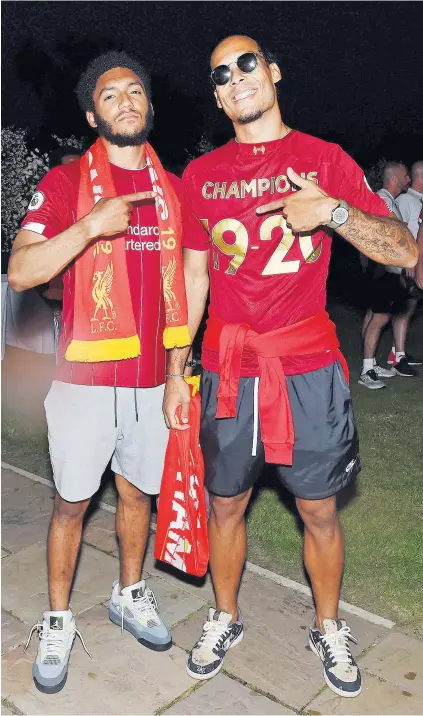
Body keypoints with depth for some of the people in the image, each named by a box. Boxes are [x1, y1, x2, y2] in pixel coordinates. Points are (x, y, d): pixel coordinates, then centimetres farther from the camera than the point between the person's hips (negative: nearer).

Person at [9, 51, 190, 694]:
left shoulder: (173, 187, 9)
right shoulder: (66, 182, -4)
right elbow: (21, 272, -14)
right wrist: (91, 225, -24)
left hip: (152, 377, 4)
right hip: (87, 376, -3)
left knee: (138, 493, 16)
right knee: (72, 502, 8)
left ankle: (130, 595, 39)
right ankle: (58, 621, 29)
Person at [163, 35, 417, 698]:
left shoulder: (326, 160, 1)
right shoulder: (201, 174, 8)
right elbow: (192, 279, 10)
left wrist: (331, 210, -20)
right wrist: (176, 373, 7)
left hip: (309, 370, -1)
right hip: (228, 370, 2)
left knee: (320, 513, 11)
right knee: (226, 505, 14)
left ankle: (328, 628, 36)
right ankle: (225, 618, 39)